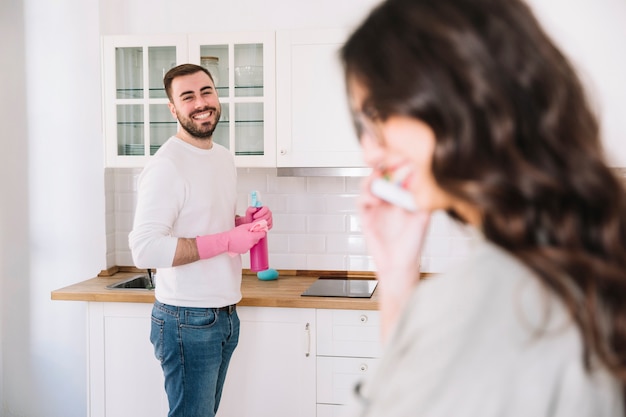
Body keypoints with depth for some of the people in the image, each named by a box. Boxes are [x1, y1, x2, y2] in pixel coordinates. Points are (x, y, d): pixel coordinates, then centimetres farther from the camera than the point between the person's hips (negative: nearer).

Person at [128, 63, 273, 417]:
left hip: (226, 314, 8)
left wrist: (246, 222, 2)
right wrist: (226, 241, -23)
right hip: (188, 319, -8)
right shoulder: (166, 166, -17)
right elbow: (145, 249, -26)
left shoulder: (225, 158, 11)